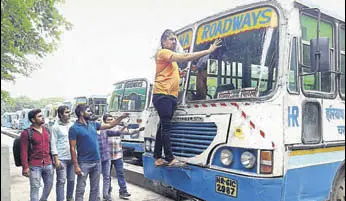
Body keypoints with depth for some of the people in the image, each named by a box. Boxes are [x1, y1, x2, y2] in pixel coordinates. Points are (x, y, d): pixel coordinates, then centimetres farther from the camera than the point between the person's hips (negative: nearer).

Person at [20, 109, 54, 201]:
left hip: (48, 164, 6)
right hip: (35, 166, -5)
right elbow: (23, 151, -11)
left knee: (49, 185, 16)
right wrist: (25, 167, -14)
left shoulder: (47, 131, 10)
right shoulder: (26, 133, -8)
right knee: (35, 188, 1)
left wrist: (52, 160, 14)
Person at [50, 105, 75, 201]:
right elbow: (53, 143, -6)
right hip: (61, 158, -5)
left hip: (72, 157, 5)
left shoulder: (72, 124, 8)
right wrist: (56, 159, -11)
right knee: (61, 181, -1)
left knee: (71, 180, 12)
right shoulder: (56, 126, -5)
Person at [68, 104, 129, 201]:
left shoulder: (93, 124, 9)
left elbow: (109, 125, 18)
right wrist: (76, 166, -16)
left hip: (97, 162, 6)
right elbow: (72, 148, -11)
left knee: (95, 189, 13)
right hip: (84, 163, -6)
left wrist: (121, 117, 11)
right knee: (80, 190, 1)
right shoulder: (74, 128, -8)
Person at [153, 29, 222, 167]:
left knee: (163, 127, 6)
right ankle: (170, 159, -11)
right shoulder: (163, 53, -3)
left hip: (171, 96, 9)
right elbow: (185, 57, -17)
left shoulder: (172, 58, 27)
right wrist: (208, 51, -18)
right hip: (162, 95, -9)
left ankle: (158, 158, 10)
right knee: (166, 127, -10)